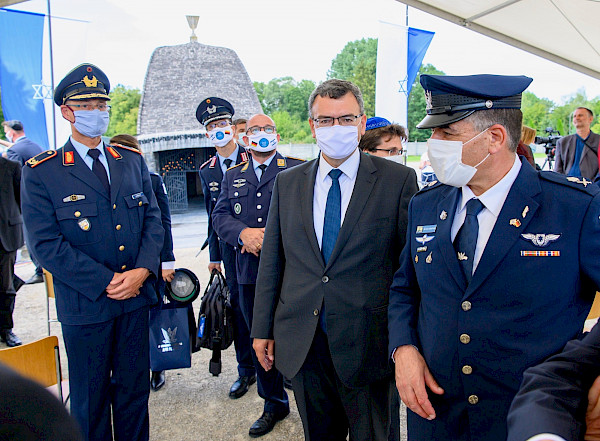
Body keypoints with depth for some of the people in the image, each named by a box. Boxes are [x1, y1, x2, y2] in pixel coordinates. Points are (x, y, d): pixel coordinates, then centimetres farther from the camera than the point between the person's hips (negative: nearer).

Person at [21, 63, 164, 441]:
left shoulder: (132, 161, 7)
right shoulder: (41, 173, -5)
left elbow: (153, 219, 5)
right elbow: (46, 244, -11)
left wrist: (142, 271, -10)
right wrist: (106, 282, -15)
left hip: (136, 299, 3)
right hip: (85, 306, -3)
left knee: (134, 391, 16)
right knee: (90, 400, 13)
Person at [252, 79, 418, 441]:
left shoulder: (398, 180, -6)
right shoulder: (287, 183, 5)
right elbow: (272, 260, 8)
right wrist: (263, 329, 8)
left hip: (367, 344, -3)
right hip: (301, 343, 3)